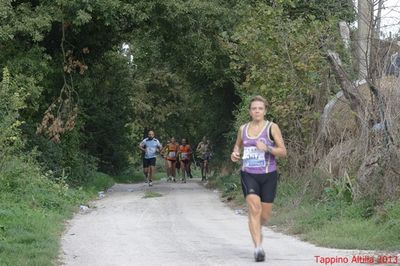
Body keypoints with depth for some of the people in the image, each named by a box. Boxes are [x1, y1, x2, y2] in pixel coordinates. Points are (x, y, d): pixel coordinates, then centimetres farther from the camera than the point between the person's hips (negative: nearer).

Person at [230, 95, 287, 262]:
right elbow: (238, 145, 27)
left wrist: (267, 148, -21)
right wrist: (235, 154, 4)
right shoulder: (243, 129, 7)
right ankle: (258, 247, -22)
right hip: (248, 175, 0)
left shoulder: (272, 128, -1)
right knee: (254, 208, -21)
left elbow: (283, 152, -4)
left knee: (265, 214, 8)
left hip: (268, 175, 0)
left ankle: (256, 228, 44)